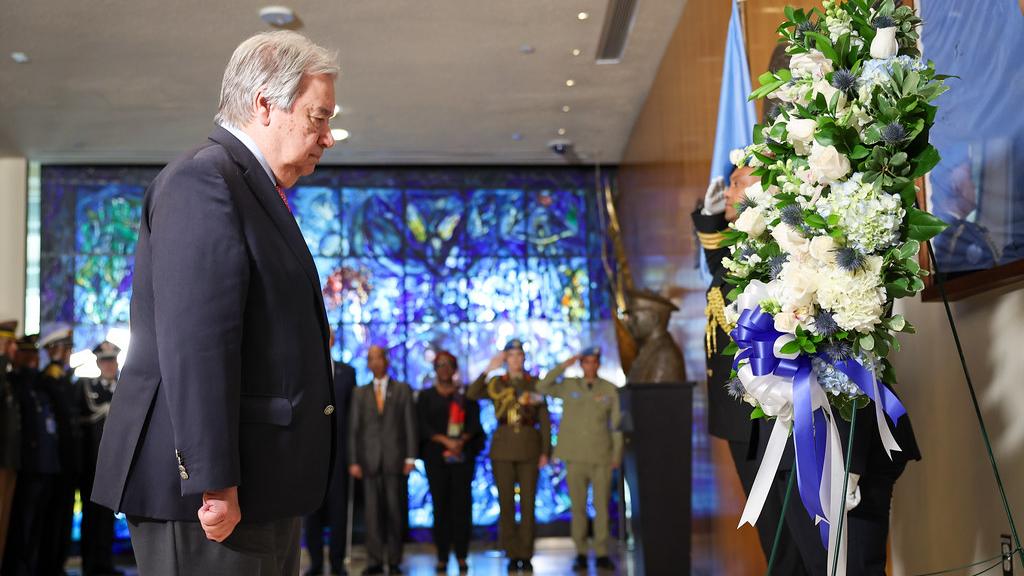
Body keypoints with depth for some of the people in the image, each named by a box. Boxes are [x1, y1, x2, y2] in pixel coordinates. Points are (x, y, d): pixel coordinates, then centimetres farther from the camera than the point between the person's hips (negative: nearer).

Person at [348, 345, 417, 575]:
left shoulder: (403, 390, 9)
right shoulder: (360, 393, 14)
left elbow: (410, 425, 4)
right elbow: (353, 429, 9)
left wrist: (410, 457, -4)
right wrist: (353, 461, -1)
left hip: (395, 460, -1)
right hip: (369, 460, 1)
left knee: (395, 511, -1)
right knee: (373, 511, -2)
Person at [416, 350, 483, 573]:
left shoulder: (466, 395, 13)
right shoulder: (426, 396, 12)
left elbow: (474, 423, 4)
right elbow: (422, 425, 1)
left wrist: (462, 441, -15)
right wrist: (446, 441, -13)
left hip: (463, 455, 0)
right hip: (436, 455, 0)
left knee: (462, 504, -6)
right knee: (440, 505, -4)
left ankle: (461, 555, -2)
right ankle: (442, 557, -1)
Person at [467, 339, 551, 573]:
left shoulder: (534, 383, 7)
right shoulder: (497, 383, 7)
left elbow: (544, 420, 6)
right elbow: (472, 394, -11)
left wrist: (545, 451, -1)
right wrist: (488, 369, -15)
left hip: (529, 448, 0)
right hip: (503, 448, 0)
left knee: (528, 503, -1)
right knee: (506, 503, 2)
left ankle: (526, 554, 6)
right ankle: (512, 554, 9)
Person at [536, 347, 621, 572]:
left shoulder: (610, 390, 5)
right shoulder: (569, 386, 7)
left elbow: (616, 424, 6)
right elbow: (542, 387, -6)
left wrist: (617, 454, 2)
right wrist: (564, 366, -8)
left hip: (602, 457, 0)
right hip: (575, 457, 0)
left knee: (602, 507, 0)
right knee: (578, 507, 2)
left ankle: (602, 553, 6)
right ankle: (580, 554, 8)